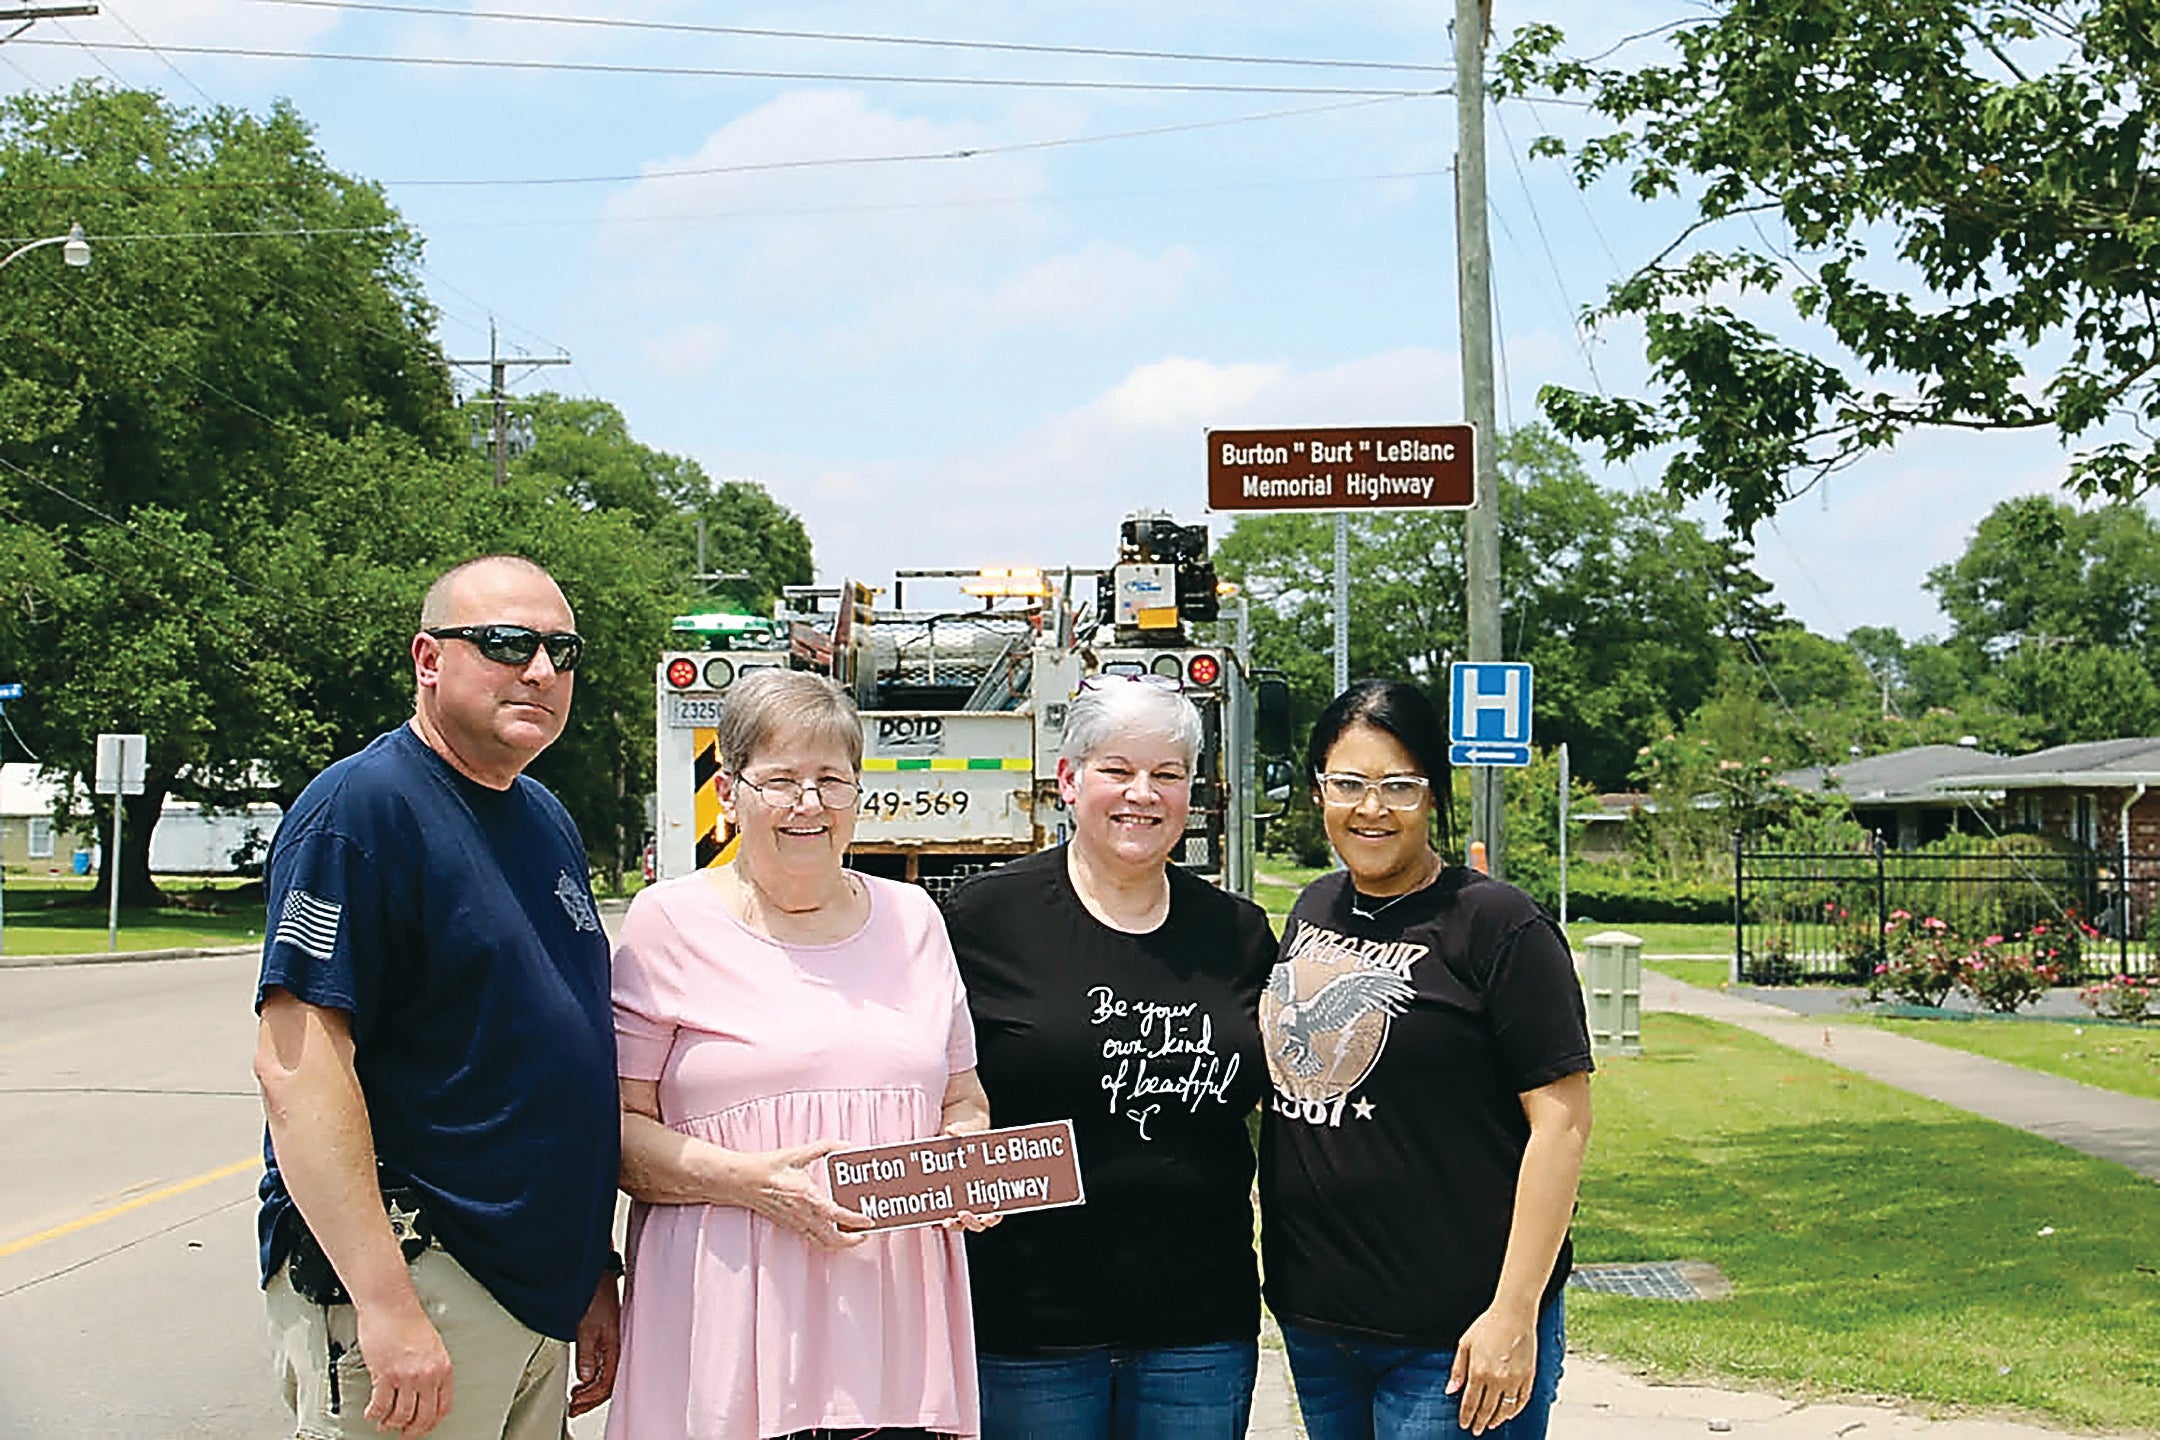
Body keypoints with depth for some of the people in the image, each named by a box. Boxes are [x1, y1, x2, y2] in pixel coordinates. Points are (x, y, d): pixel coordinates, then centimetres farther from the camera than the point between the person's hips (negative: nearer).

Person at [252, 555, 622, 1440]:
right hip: (408, 1272, -8)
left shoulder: (548, 822, 13)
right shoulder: (361, 808, -13)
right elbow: (296, 1067, -21)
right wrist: (385, 1303, -25)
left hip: (539, 1288, 8)